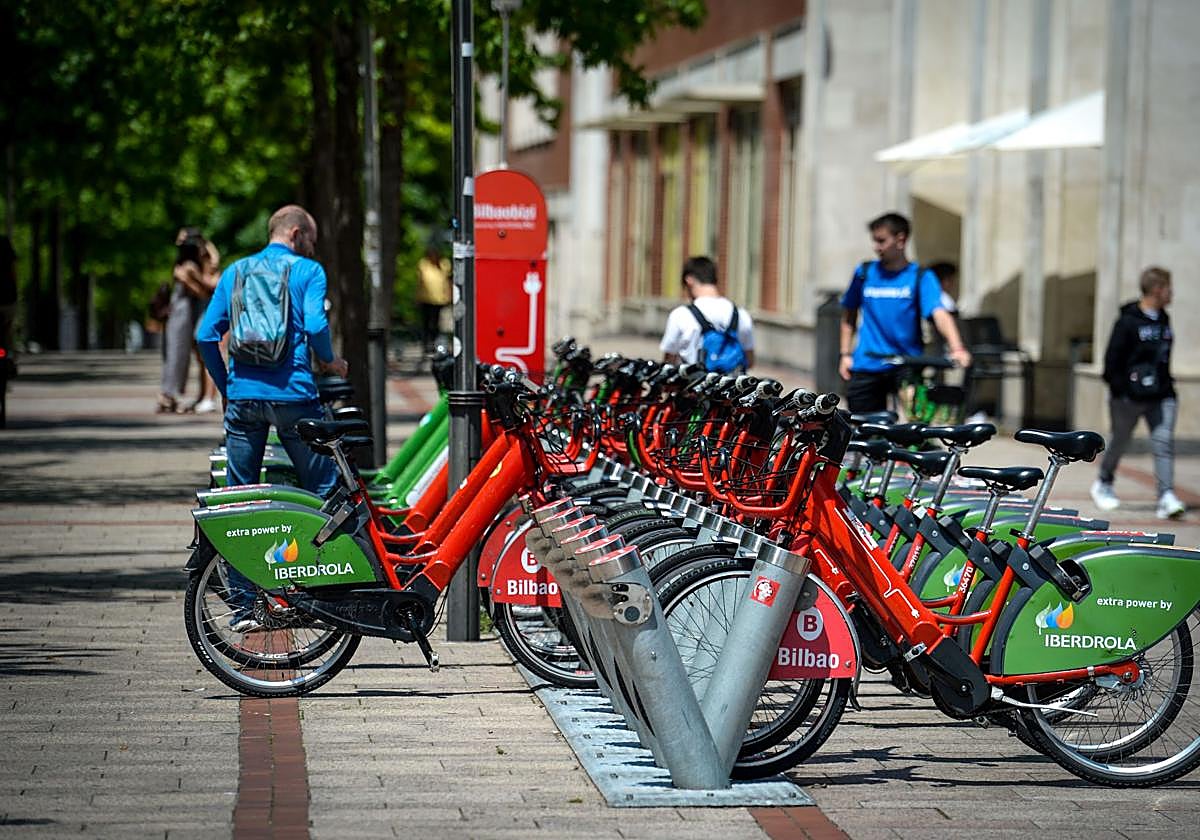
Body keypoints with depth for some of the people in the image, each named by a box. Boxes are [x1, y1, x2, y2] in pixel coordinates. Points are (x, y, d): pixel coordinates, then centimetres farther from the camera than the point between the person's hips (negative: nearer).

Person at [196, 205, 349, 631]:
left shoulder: (235, 271, 15)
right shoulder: (306, 270, 2)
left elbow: (206, 334, 8)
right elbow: (315, 324, -13)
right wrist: (330, 361, 5)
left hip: (242, 395, 4)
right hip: (291, 394, -4)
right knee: (325, 491, 5)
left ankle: (242, 606, 7)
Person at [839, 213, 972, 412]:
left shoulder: (921, 278, -3)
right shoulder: (865, 273, 6)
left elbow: (939, 314, -18)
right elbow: (849, 315, 19)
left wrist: (956, 348, -34)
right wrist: (846, 354, 11)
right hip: (866, 367, 3)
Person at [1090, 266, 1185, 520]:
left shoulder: (1163, 320, 10)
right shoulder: (1128, 321, -12)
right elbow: (1113, 357, -12)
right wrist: (1119, 388, -15)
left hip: (1161, 395, 5)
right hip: (1130, 396, -5)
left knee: (1164, 441, -10)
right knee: (1119, 441, 12)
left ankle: (1166, 497, -15)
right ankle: (1103, 484, 35)